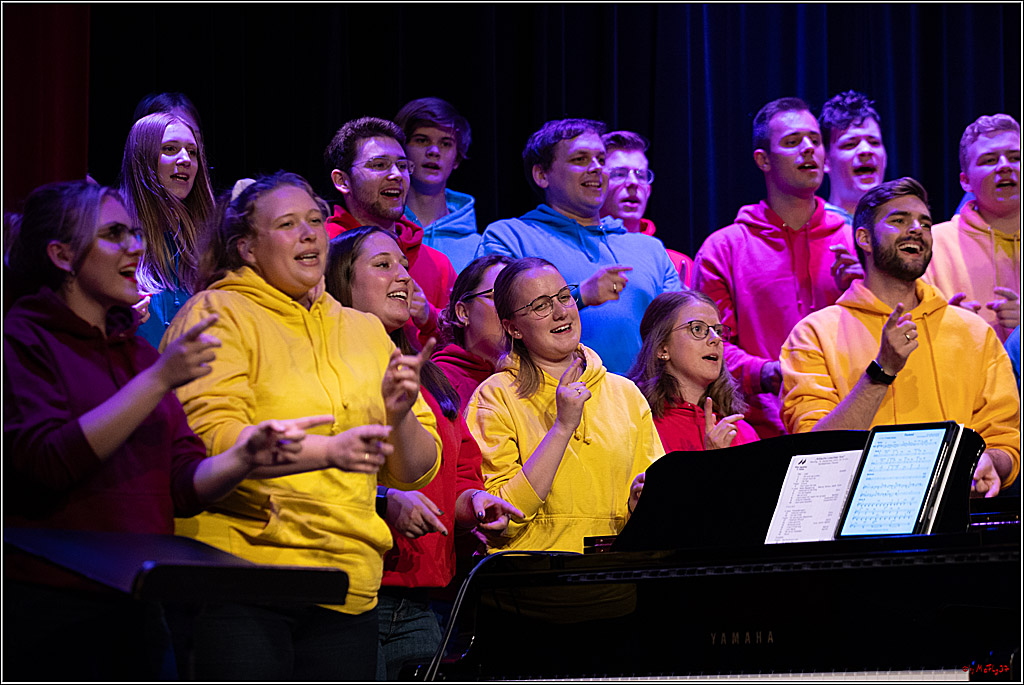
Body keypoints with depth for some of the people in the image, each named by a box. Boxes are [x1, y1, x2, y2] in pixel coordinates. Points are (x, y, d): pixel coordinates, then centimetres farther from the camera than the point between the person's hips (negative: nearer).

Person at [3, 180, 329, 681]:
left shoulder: (137, 352, 18)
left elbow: (184, 486, 11)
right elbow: (48, 461, -19)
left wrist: (245, 459, -10)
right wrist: (159, 379, -20)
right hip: (47, 603, -6)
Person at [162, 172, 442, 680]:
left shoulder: (364, 330, 18)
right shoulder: (218, 315, 1)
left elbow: (416, 472, 16)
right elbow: (210, 438, -15)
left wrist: (399, 416, -6)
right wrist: (327, 451, -26)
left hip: (347, 593, 5)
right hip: (241, 579, -5)